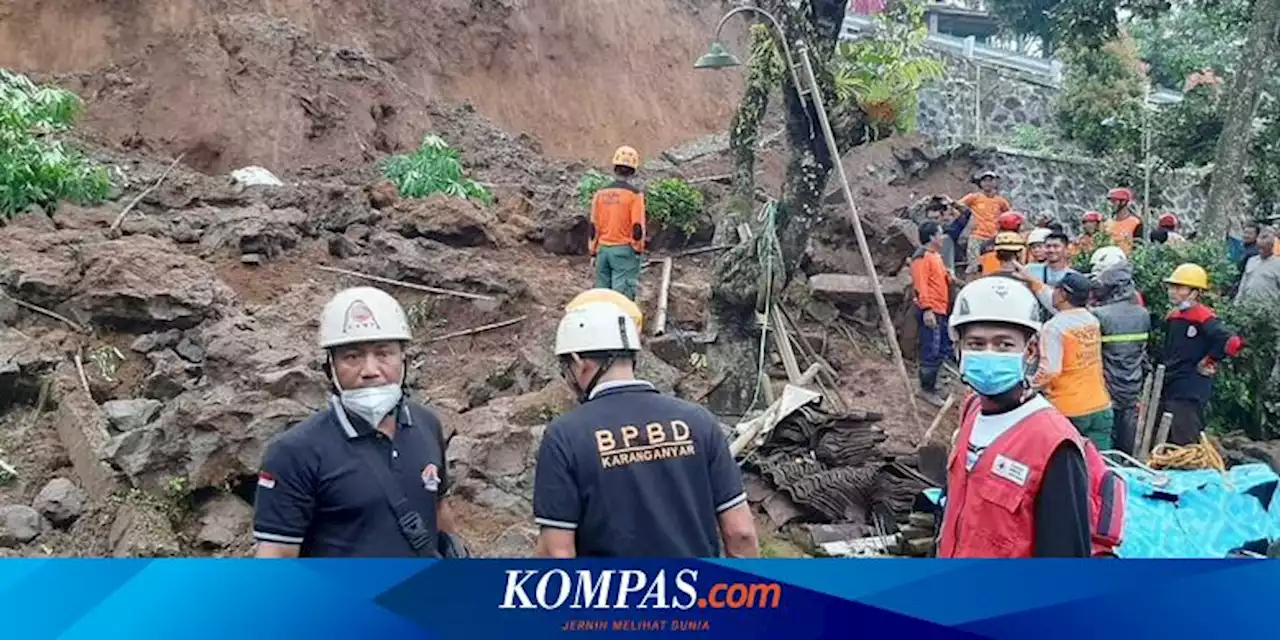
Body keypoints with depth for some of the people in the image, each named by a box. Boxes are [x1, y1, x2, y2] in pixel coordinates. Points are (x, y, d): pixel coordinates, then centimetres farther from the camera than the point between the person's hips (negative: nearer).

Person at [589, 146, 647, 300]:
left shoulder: (601, 193, 5)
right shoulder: (634, 194, -9)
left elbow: (594, 226, 7)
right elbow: (637, 227, -11)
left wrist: (593, 253, 14)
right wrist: (639, 251, 0)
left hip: (603, 249, 5)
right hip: (624, 250, -5)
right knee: (623, 292, -5)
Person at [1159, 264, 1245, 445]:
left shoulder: (1203, 318, -16)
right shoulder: (1172, 316, 10)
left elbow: (1233, 343, -27)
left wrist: (1208, 361, -15)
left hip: (1189, 394, -9)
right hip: (1168, 390, 9)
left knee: (1184, 444, -6)